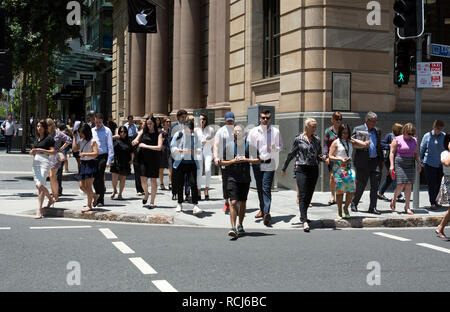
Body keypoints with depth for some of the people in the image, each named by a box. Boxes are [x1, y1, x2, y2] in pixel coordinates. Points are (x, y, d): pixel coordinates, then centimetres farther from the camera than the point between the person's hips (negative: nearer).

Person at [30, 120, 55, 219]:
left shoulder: (49, 138, -4)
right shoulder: (36, 138, 16)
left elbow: (53, 151, -10)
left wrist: (41, 150, -19)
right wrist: (32, 152, 1)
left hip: (44, 162, -7)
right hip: (35, 161, 7)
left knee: (40, 185, -15)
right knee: (38, 185, 8)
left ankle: (39, 210, -7)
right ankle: (51, 199, 30)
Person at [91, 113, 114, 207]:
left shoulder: (107, 131, -1)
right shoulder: (92, 131, 12)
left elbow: (110, 146, -3)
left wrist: (109, 160, -9)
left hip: (102, 156, -4)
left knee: (100, 178, -7)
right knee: (94, 179, 4)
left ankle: (101, 200, 1)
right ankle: (97, 197, 20)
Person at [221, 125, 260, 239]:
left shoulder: (249, 145, 1)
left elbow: (258, 160, 1)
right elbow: (221, 162, 1)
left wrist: (246, 160, -13)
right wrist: (233, 161, -14)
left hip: (245, 178, 2)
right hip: (233, 178, -2)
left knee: (242, 203, 13)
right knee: (233, 202, -14)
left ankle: (240, 225, 30)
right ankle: (233, 228, -19)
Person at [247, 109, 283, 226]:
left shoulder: (275, 131, 2)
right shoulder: (254, 131, 5)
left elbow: (280, 145, 10)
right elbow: (249, 146, 8)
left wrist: (275, 148, -12)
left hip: (269, 164, -3)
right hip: (257, 163, 3)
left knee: (266, 188, -13)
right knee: (259, 188, 13)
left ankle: (266, 213, -19)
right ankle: (262, 209, 29)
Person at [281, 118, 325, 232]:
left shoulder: (317, 139, 9)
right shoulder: (299, 139, -2)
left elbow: (319, 154, 17)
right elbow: (291, 154, 6)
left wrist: (323, 158, -7)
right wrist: (284, 168, 12)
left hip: (314, 169, 5)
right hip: (302, 169, -4)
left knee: (309, 195, 10)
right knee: (303, 196, -11)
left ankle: (303, 216, 28)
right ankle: (305, 221, -16)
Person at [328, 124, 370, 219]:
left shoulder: (351, 142, 16)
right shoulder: (336, 142, 3)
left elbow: (365, 144, 11)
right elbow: (330, 157, -1)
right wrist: (341, 159, -15)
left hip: (349, 167, 4)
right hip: (339, 167, -3)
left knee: (352, 189, -8)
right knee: (340, 190, -2)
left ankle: (346, 207, 14)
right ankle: (339, 212, 11)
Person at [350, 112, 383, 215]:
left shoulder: (377, 131, 15)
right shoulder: (358, 129, 1)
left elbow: (379, 146, 21)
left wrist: (381, 161, 17)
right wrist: (361, 142, -21)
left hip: (375, 161, 4)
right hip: (363, 162, -4)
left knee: (375, 185, 0)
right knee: (361, 185, 2)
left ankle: (372, 207, 5)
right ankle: (354, 203, 21)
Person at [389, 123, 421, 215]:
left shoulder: (414, 140, 13)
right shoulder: (397, 140, -2)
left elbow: (416, 153, 18)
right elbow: (392, 152, -5)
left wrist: (419, 164, 5)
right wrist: (392, 165, -13)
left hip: (410, 165, 5)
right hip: (399, 164, -4)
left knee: (409, 186, 0)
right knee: (401, 185, -12)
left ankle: (407, 207, 5)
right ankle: (394, 199, 17)